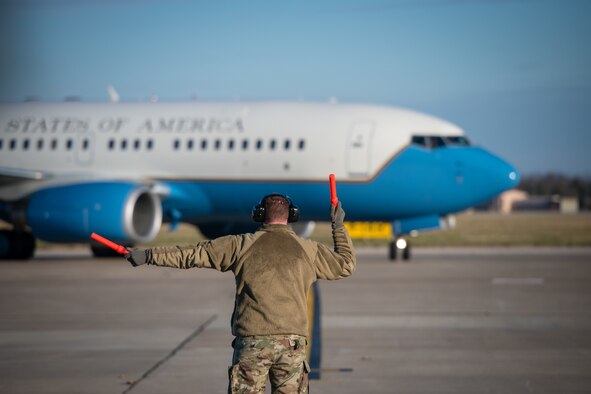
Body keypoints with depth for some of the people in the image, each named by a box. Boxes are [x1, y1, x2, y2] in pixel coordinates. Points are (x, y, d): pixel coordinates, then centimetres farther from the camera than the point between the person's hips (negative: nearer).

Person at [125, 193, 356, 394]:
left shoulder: (242, 245, 5)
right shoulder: (308, 249, 9)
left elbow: (193, 254, 6)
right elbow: (346, 264, 23)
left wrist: (149, 256, 12)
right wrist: (339, 227, 32)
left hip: (252, 341, -1)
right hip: (292, 342, 1)